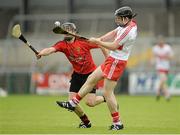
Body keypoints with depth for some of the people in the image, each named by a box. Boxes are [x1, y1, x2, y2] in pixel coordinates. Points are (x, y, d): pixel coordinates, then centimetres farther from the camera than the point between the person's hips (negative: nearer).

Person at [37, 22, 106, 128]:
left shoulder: (83, 42, -17)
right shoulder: (62, 45, -9)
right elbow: (51, 49, -28)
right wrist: (40, 53, -49)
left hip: (90, 73, -5)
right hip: (77, 74, 5)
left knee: (90, 102, -14)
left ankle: (105, 98, 20)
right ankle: (86, 122, 20)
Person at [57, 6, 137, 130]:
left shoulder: (128, 31, -25)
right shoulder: (131, 23, 3)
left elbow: (113, 46, -21)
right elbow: (114, 33, 11)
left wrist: (97, 42, -10)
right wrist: (101, 39, -3)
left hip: (116, 63, -10)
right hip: (111, 60, 10)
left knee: (108, 93, -7)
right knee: (92, 79, 17)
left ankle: (117, 123, 1)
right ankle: (73, 103, 27)